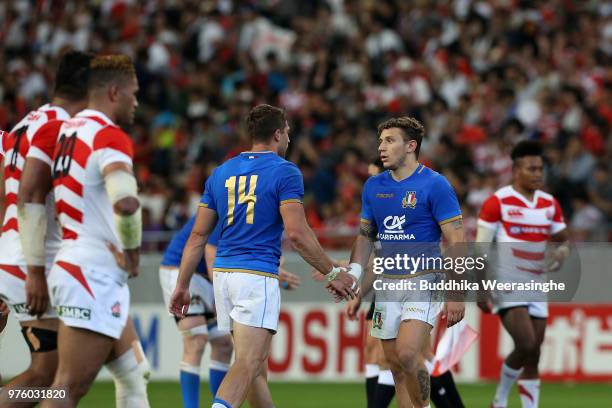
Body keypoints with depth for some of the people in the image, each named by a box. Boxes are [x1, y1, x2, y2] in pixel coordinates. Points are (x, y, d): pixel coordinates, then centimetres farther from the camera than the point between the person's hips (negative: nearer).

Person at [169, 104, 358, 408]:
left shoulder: (221, 173, 13)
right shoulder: (285, 172, -5)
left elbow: (198, 235, 12)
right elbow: (297, 233, -14)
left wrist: (182, 285, 16)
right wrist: (333, 273, -6)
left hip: (223, 273, 7)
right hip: (258, 277, -7)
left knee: (256, 364, 17)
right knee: (247, 366, -13)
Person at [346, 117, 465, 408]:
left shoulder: (434, 185, -8)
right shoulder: (373, 186, 9)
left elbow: (456, 242, -9)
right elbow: (365, 236, 18)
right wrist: (353, 276, 2)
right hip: (387, 283, 6)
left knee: (407, 353, -22)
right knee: (395, 363, 6)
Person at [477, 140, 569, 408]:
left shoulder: (550, 204, 8)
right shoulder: (497, 202, -8)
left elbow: (563, 240, 17)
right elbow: (481, 249, -7)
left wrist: (561, 252, -8)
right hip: (506, 285, -6)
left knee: (532, 358, 5)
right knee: (527, 345, -18)